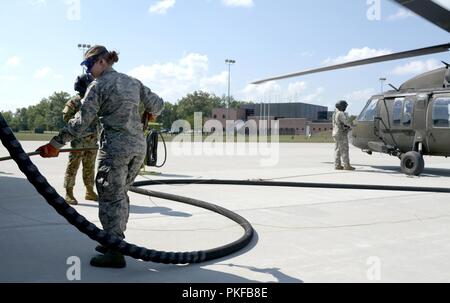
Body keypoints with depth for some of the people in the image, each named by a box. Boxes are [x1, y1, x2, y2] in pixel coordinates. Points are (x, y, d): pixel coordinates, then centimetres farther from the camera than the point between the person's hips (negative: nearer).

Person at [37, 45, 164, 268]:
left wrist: (56, 144, -8)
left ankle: (115, 254, 0)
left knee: (111, 197, -1)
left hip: (115, 149, -7)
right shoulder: (133, 82, 13)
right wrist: (150, 114, 40)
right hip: (138, 146, 7)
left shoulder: (98, 86, -5)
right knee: (121, 194, 17)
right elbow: (157, 104, 18)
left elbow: (81, 122, -11)